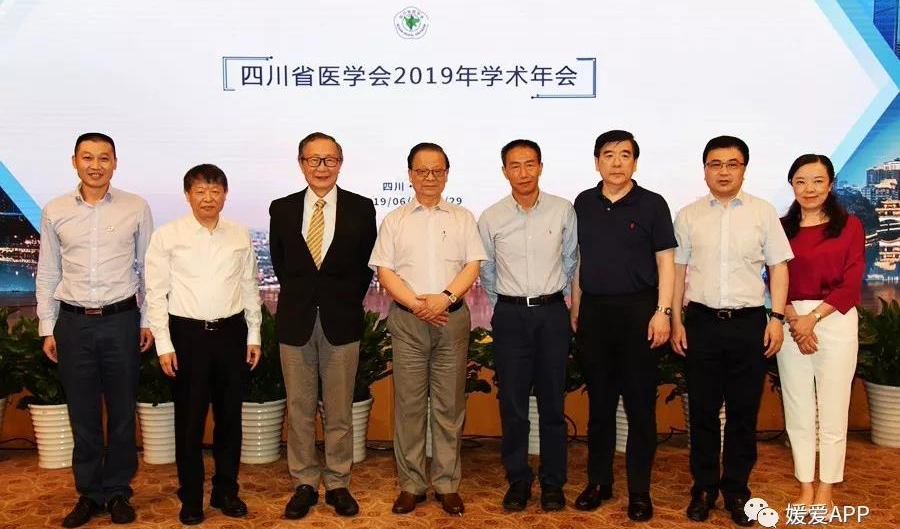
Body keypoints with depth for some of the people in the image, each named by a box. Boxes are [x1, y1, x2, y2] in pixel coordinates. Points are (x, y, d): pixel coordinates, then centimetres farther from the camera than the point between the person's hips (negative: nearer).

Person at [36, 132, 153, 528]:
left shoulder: (136, 208, -1)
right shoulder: (54, 211, 3)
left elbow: (147, 268, 5)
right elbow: (47, 275, 9)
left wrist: (147, 321, 5)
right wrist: (48, 328, 7)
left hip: (121, 320, -1)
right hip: (73, 322, 1)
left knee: (122, 412, 7)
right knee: (82, 414, 9)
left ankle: (118, 492, 23)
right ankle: (89, 493, 24)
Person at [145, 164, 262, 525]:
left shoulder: (240, 236, 5)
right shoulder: (167, 236, -4)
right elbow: (156, 293, -3)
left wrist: (253, 336, 9)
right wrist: (164, 344, -6)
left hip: (231, 332, 3)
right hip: (187, 334, -2)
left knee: (230, 415, 11)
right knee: (189, 419, 5)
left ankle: (226, 491, 28)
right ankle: (191, 498, 21)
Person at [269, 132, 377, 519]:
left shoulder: (361, 208, 0)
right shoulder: (282, 209, 4)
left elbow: (366, 264, 6)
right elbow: (279, 262, 11)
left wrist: (348, 301, 3)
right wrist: (300, 297, 7)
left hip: (342, 320, -1)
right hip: (295, 320, 1)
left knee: (340, 410, 7)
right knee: (299, 408, 9)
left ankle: (338, 484, 20)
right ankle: (304, 484, 21)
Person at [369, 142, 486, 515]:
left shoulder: (462, 218, 10)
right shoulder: (394, 220, 9)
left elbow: (472, 265, 3)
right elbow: (385, 271, 2)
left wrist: (445, 297, -13)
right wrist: (417, 304, -11)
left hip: (452, 316, 0)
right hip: (407, 317, 0)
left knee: (450, 403, 3)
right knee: (408, 402, 2)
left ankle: (447, 484, 13)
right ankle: (411, 484, 13)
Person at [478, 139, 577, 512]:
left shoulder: (563, 210, -1)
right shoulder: (491, 218, 0)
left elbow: (570, 260, 10)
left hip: (552, 313, 0)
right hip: (510, 316, 0)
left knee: (553, 401, 6)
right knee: (512, 404, 5)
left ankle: (553, 482, 20)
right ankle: (518, 480, 20)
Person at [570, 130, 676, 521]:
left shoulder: (652, 204, -1)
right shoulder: (583, 203, 8)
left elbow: (665, 262, -2)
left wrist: (662, 312, -10)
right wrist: (575, 309, 10)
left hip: (637, 308, -3)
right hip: (594, 309, 3)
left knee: (640, 402, 3)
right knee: (599, 401, 11)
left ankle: (639, 490, 15)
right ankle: (598, 481, 22)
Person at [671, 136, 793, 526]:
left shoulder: (763, 212, 3)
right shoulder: (688, 216, 5)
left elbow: (778, 266, 5)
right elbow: (678, 269, 8)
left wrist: (777, 317, -2)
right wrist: (676, 321, 5)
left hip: (749, 322, 0)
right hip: (702, 321, 1)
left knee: (744, 412, 8)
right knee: (703, 411, 8)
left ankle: (736, 490, 22)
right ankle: (703, 488, 22)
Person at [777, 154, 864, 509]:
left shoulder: (850, 225, 2)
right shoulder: (781, 227, 8)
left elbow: (851, 284, -3)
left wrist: (813, 317, -13)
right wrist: (793, 320, -13)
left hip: (835, 321, -2)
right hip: (791, 323, 2)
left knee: (832, 410, 2)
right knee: (798, 410, 6)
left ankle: (826, 490, 15)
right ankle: (805, 489, 17)